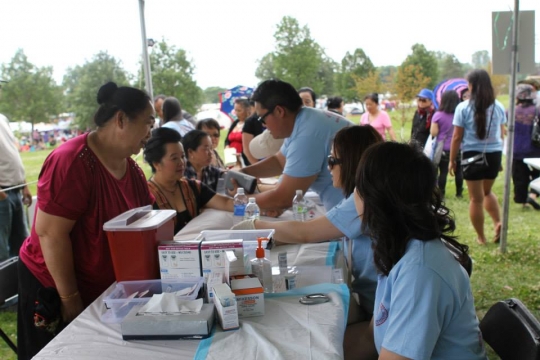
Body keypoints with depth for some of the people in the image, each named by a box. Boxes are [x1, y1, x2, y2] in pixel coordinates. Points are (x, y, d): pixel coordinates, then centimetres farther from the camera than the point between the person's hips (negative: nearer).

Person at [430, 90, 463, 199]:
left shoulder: (438, 115, -9)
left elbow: (433, 133, -10)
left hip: (443, 148, -2)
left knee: (443, 171, 3)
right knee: (458, 170, 13)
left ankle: (441, 193, 7)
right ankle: (459, 192, 21)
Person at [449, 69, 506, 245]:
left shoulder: (463, 107, -8)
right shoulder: (498, 107, 3)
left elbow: (457, 137, -8)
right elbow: (502, 134, 11)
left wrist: (452, 160, 1)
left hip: (472, 154, -4)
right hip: (494, 153, 4)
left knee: (476, 198, 8)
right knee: (487, 191, 25)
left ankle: (481, 237, 16)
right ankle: (498, 222, 5)